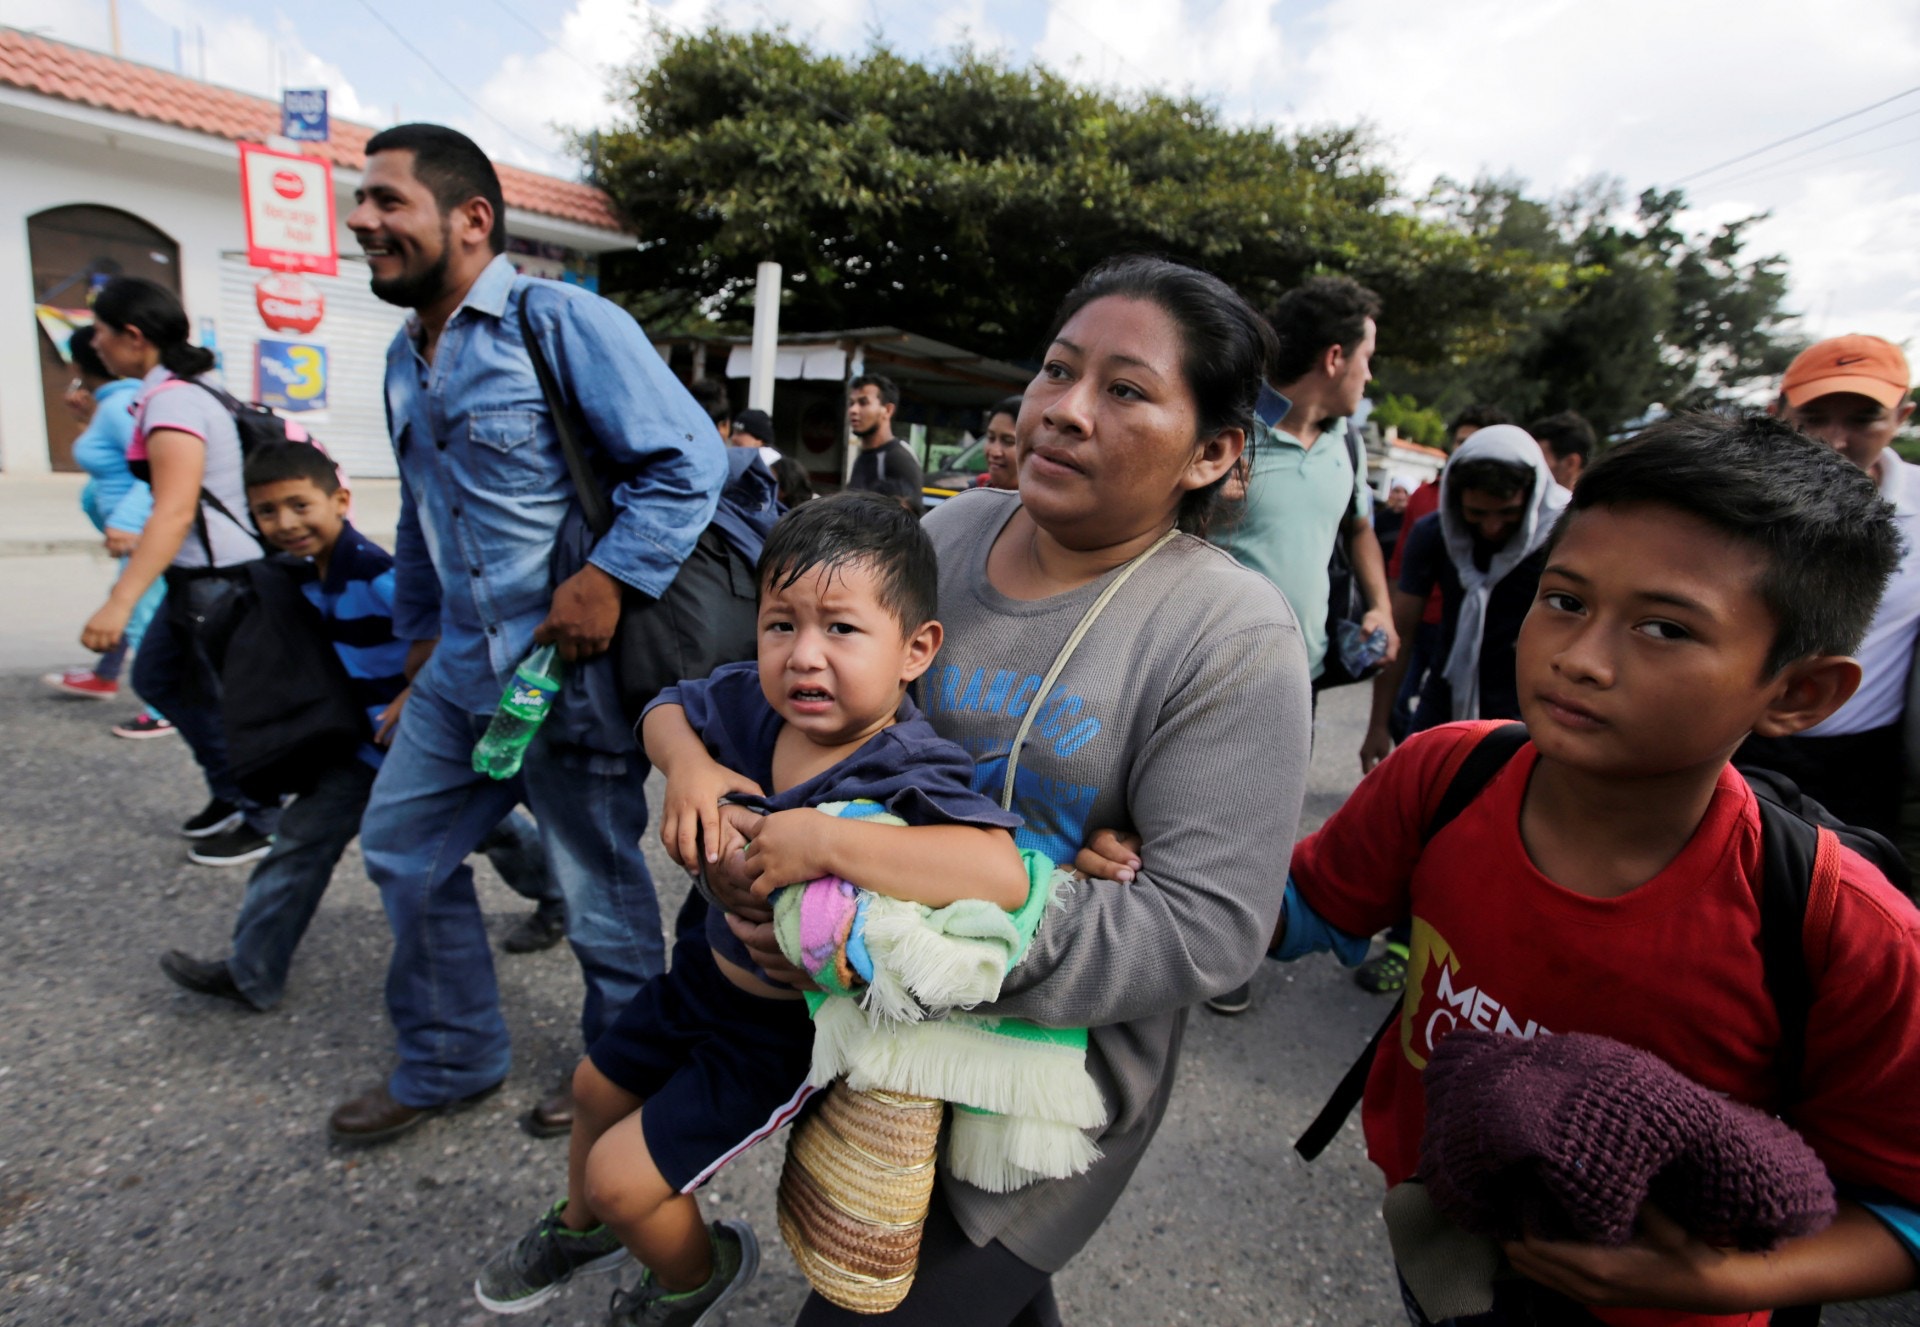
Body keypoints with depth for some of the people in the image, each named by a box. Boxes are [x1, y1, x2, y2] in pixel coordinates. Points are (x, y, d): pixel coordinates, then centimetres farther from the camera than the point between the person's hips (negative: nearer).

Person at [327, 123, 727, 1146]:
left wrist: (608, 579, -25)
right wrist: (419, 641, 25)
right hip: (463, 668, 9)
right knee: (402, 846, 16)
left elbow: (690, 461, -18)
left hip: (569, 670, -8)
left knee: (598, 883, 7)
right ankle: (449, 1060, 38)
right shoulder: (406, 359, 14)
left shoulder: (561, 322, -11)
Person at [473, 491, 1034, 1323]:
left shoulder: (906, 774, -36)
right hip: (709, 968, 7)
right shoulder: (751, 701, -17)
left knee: (624, 1176, 5)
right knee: (597, 1088, 29)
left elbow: (1002, 873, -53)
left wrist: (825, 839, -51)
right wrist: (686, 762, -21)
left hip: (787, 1029, -7)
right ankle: (582, 1225, 65)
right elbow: (666, 710, 3)